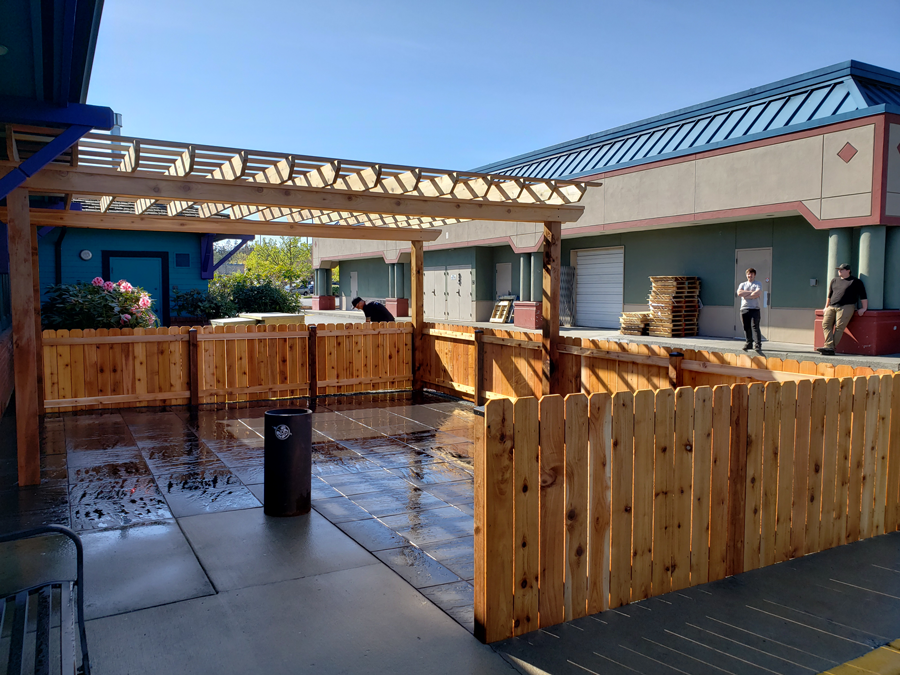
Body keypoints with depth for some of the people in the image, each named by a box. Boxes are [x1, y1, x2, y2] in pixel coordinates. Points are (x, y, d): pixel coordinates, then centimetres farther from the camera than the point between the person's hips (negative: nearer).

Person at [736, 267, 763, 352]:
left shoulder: (757, 285, 6)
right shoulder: (742, 284, 17)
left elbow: (757, 294, -12)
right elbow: (739, 293, -3)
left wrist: (746, 295, -5)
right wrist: (751, 292, -5)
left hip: (755, 309, -4)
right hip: (744, 309, 4)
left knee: (755, 327, -9)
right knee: (746, 327, 4)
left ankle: (758, 344, -9)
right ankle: (748, 343, 12)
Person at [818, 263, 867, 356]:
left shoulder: (855, 282, 9)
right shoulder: (834, 280, 24)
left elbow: (863, 295, 5)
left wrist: (864, 308, -2)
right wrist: (826, 307, 29)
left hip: (846, 306, -5)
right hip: (832, 307, 5)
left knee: (839, 327, -18)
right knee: (826, 324, -15)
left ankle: (830, 348, -23)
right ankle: (829, 346, -26)